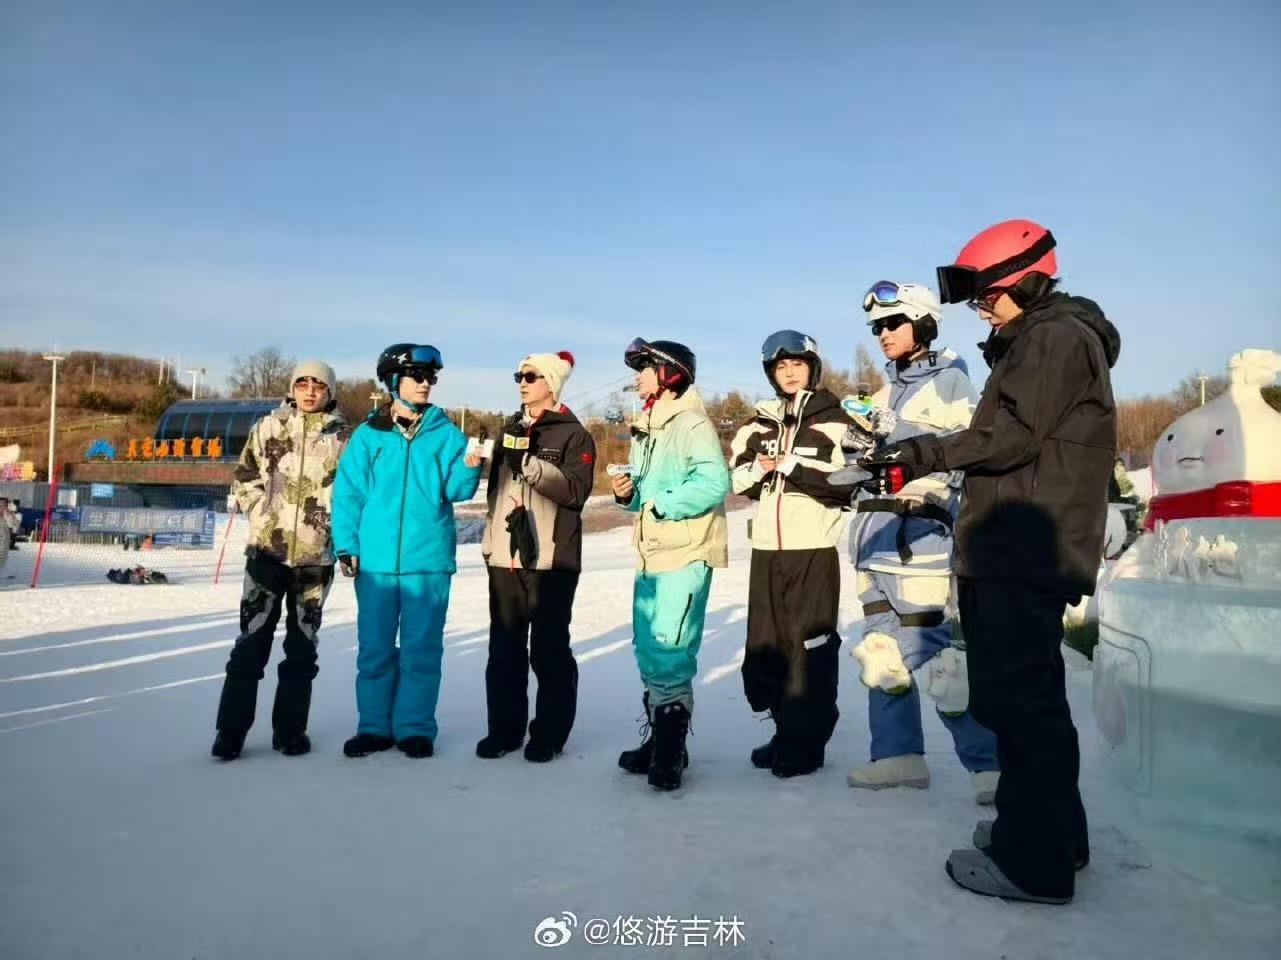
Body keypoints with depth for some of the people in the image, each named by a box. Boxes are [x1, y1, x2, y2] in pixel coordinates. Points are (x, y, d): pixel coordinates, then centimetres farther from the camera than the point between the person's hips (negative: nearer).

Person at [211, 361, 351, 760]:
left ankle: (290, 728, 18)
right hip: (267, 550, 0)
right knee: (251, 640, 0)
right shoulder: (268, 427, 5)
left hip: (316, 556, 0)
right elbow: (244, 476, 10)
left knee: (302, 645, 8)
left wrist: (332, 523, -5)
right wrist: (263, 511, -1)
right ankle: (231, 728, 9)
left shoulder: (344, 438, 3)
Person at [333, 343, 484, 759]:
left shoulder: (446, 434, 5)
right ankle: (374, 726, 22)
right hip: (376, 558, 1)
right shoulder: (368, 435, 4)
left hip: (428, 558, 0)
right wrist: (347, 544, -5)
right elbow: (347, 492, 3)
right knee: (375, 647, 9)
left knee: (422, 648, 5)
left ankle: (415, 727, 17)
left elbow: (456, 490, -2)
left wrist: (468, 469, -22)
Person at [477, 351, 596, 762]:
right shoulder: (510, 428, 17)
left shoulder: (573, 434, -2)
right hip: (505, 554, 6)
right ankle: (504, 727, 19)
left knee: (549, 648, 0)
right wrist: (490, 537, 21)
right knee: (504, 646, 9)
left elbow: (576, 490, -15)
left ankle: (550, 732, 10)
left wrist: (530, 463, -23)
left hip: (551, 557, -6)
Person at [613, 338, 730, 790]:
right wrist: (628, 491, 1)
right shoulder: (644, 429, 17)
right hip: (651, 553, 9)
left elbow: (714, 482, -23)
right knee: (648, 651, 14)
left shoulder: (692, 423, -11)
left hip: (686, 554, -9)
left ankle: (671, 748, 3)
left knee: (669, 653, -10)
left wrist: (662, 504, -19)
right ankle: (659, 738, 27)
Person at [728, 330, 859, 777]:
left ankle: (806, 739, 8)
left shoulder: (833, 421, -2)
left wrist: (792, 467, -16)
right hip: (767, 547, 6)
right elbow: (735, 476, 14)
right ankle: (786, 728, 24)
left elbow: (849, 480, -12)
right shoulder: (758, 426, 14)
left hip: (814, 547, -5)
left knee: (810, 643, -2)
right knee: (767, 643, 9)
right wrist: (758, 468, -6)